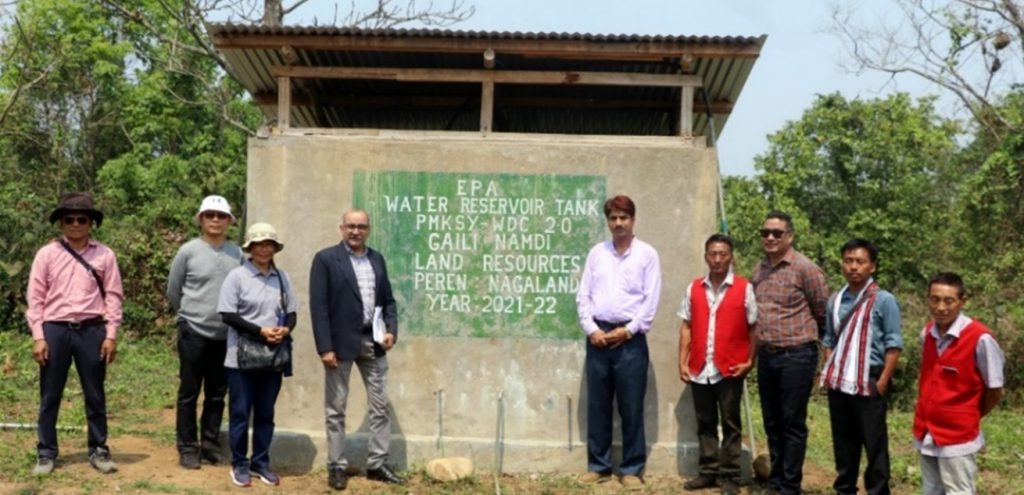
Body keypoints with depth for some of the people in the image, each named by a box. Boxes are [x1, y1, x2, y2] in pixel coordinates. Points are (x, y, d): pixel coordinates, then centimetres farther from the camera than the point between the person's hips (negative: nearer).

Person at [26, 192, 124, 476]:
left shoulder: (104, 255, 3)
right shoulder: (47, 254, 3)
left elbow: (113, 295, 3)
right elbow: (35, 297, 2)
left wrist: (111, 335, -3)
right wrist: (38, 337, -5)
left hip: (91, 331, 0)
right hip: (55, 330, 0)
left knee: (95, 395, 8)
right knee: (50, 396, 7)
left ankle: (98, 450, 18)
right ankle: (46, 453, 17)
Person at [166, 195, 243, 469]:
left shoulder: (237, 254, 2)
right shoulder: (188, 251, -5)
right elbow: (173, 291, 5)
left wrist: (227, 316, 11)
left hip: (226, 334, 3)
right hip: (194, 332, -3)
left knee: (217, 394, 10)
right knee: (189, 393, 3)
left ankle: (210, 445, 21)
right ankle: (188, 448, 12)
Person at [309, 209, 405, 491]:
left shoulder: (377, 259, 11)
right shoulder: (326, 259, -5)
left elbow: (388, 300, 14)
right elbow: (318, 306, -10)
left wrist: (392, 330, -3)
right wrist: (325, 347, -16)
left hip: (373, 342, 5)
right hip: (341, 343, -5)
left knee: (380, 406, 7)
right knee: (336, 409, 5)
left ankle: (377, 464, 17)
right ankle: (336, 466, 14)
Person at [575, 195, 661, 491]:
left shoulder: (647, 254, 1)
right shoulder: (596, 252, 10)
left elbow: (651, 300, -4)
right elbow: (583, 295, 7)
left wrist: (628, 330, -10)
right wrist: (591, 329, -5)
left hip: (630, 338, -3)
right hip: (598, 336, 3)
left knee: (631, 407, 1)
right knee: (597, 405, 7)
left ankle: (632, 469, 10)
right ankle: (598, 466, 16)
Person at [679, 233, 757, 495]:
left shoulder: (744, 288, -3)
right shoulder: (694, 288, 7)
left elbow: (754, 328, -1)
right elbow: (686, 327, 9)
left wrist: (749, 362, -8)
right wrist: (682, 362, 3)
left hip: (730, 369, -3)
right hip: (700, 368, 3)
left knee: (730, 423, 5)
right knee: (705, 422, 11)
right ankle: (708, 471, 20)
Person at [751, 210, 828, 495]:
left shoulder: (805, 269, -9)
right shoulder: (759, 270, 10)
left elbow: (822, 313, -2)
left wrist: (811, 339, 9)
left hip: (796, 356, -6)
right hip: (766, 356, 6)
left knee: (793, 424, 1)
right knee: (772, 423, 14)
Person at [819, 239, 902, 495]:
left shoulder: (884, 300, -6)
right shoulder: (835, 300, 8)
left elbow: (893, 345, -7)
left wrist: (882, 383, -12)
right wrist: (828, 373, 5)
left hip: (869, 385, -5)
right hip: (838, 385, 5)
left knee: (874, 445, 2)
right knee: (843, 444, 14)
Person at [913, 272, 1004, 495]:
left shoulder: (980, 338, -17)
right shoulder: (926, 334, 1)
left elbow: (995, 390, -7)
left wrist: (970, 417, 5)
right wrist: (927, 413, 7)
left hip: (958, 437, -6)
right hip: (926, 433, 6)